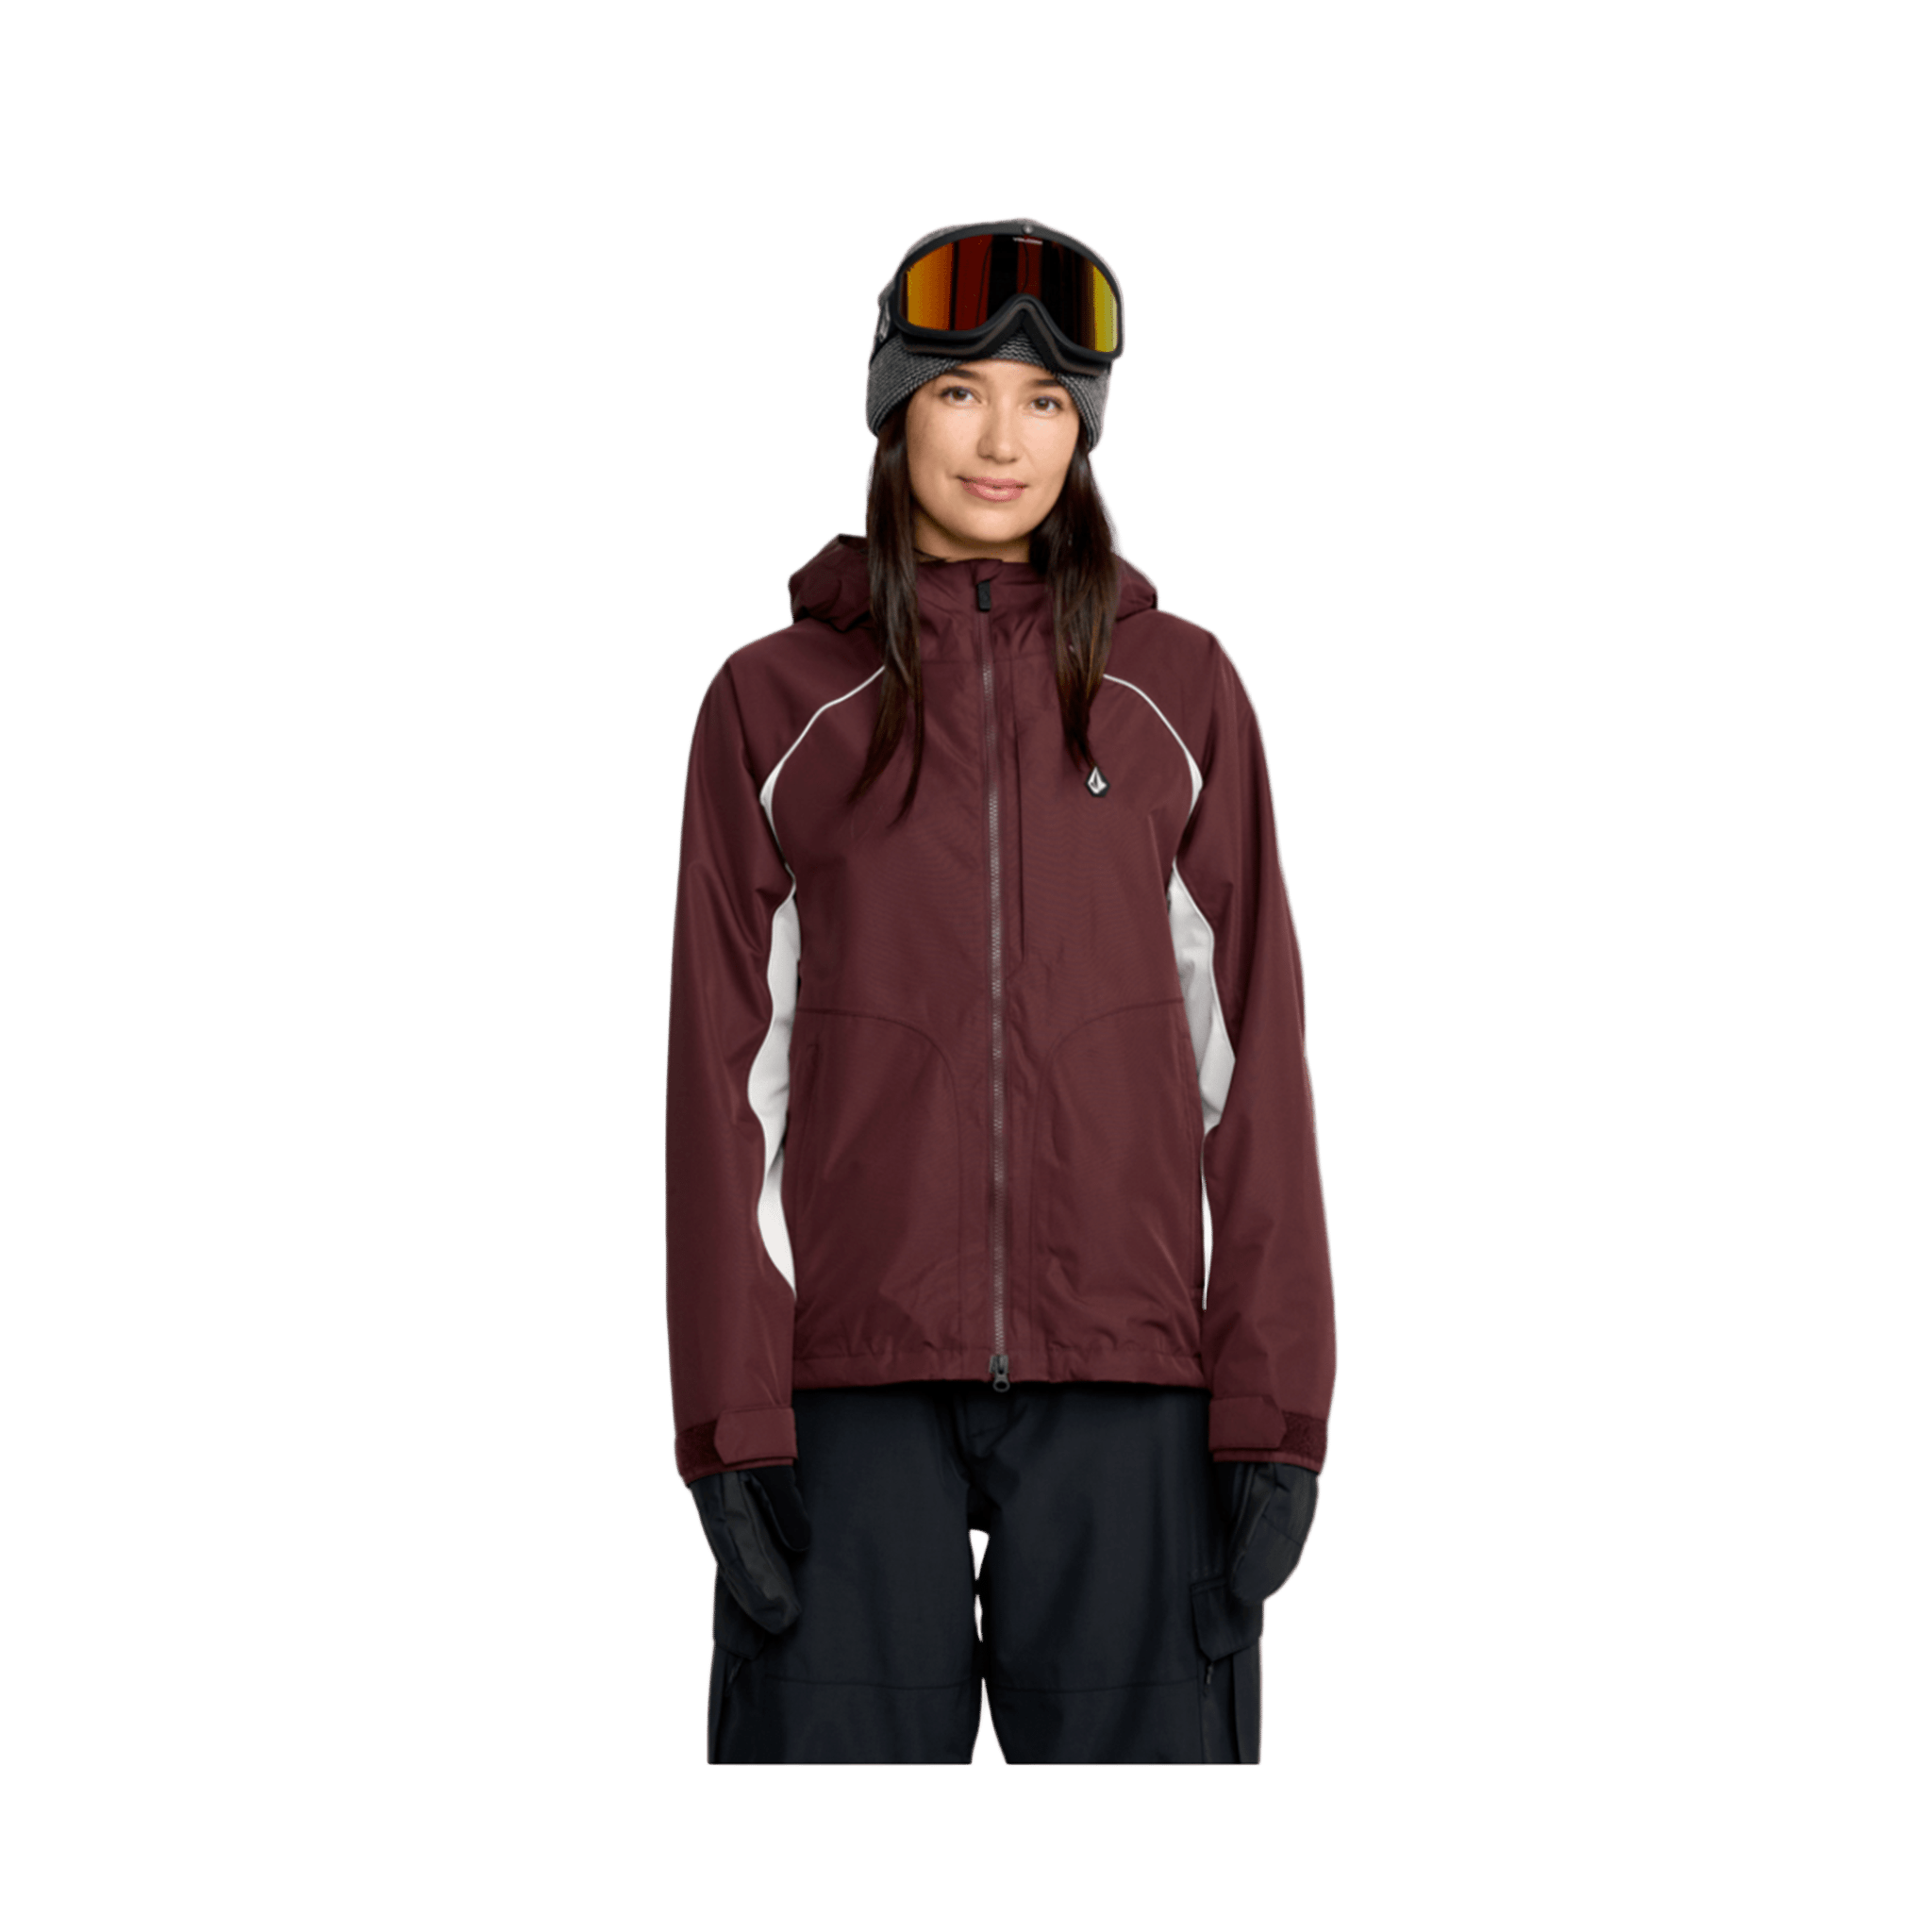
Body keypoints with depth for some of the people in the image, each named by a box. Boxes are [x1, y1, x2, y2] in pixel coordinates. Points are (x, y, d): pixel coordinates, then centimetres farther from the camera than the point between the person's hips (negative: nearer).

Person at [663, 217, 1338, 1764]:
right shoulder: (775, 702, 7)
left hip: (1124, 1374, 0)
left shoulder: (1180, 692, 8)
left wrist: (1274, 1406, -3)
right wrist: (731, 1423, -4)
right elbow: (728, 1073, 4)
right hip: (854, 1372, 0)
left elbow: (1250, 1056, 5)